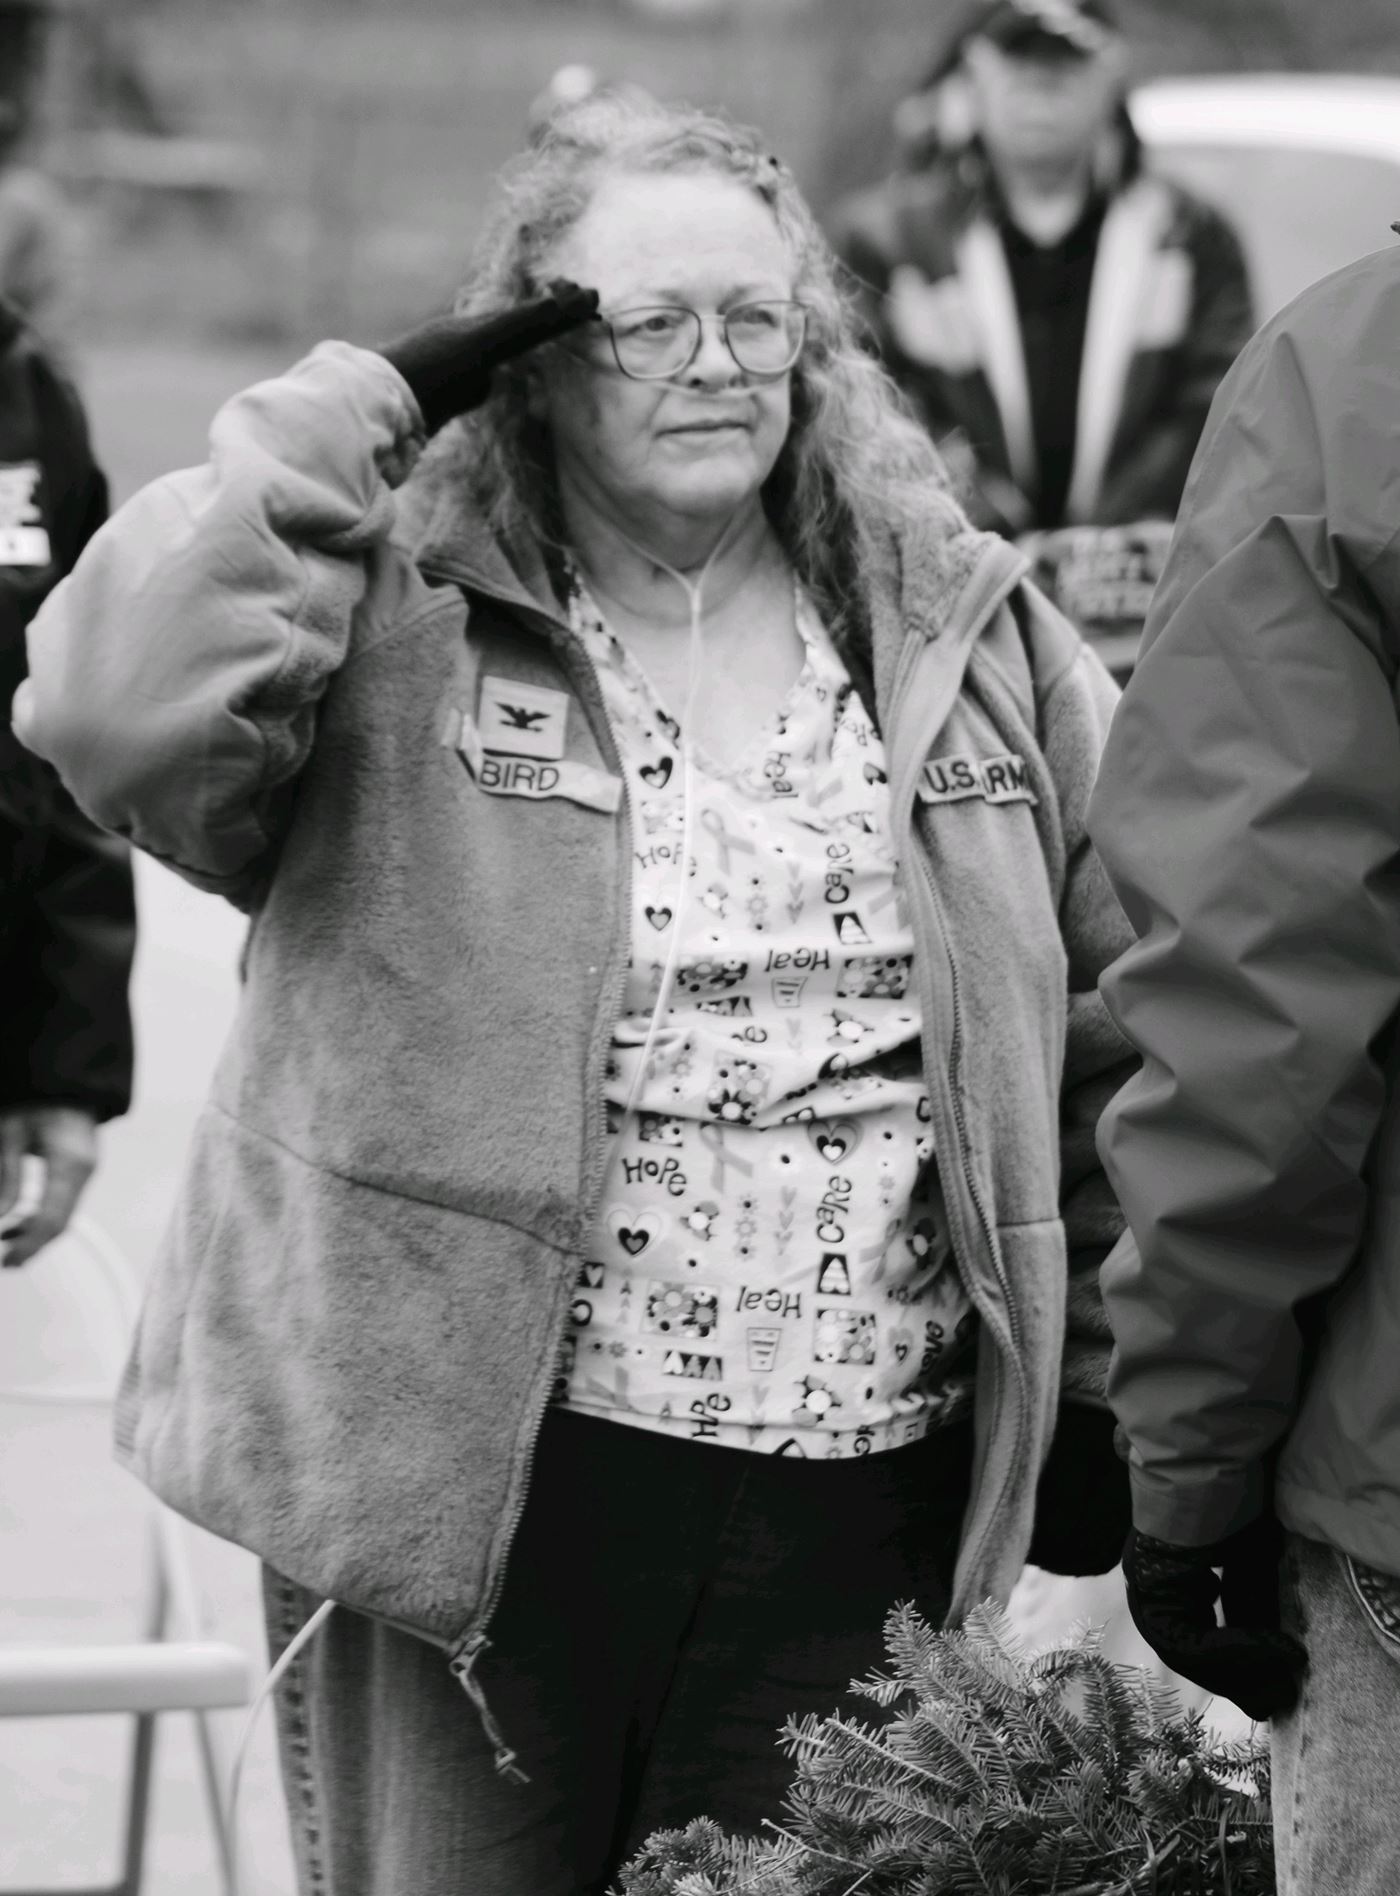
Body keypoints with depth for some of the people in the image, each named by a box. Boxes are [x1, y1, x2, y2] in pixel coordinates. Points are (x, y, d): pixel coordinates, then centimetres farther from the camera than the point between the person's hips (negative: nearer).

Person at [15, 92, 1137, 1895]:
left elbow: (1114, 1033, 13)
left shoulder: (966, 638, 8)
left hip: (859, 1495, 3)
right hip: (465, 1475, -3)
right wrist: (335, 432, -17)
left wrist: (1121, 1400, 10)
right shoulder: (394, 631, -3)